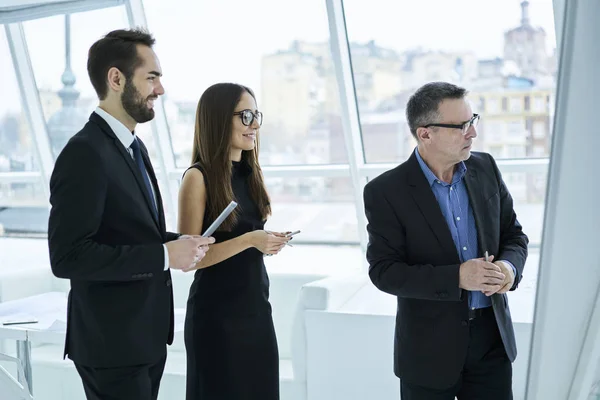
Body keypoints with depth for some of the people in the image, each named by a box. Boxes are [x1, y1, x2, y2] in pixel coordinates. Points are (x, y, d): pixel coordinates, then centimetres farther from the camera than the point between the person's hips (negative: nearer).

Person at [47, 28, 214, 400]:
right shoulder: (85, 153, -19)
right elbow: (67, 256, -25)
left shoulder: (134, 146, 11)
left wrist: (178, 244, 0)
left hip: (147, 335, 9)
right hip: (113, 343, -9)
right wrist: (165, 255, -22)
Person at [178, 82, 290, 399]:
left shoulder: (250, 172, 8)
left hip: (257, 306, 7)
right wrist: (248, 240, -22)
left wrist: (268, 241, 0)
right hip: (216, 314, -7)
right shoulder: (198, 177, -13)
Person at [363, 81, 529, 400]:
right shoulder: (385, 192, -14)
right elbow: (384, 271, -15)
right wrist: (456, 277, -25)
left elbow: (513, 234, 9)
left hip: (493, 337, 4)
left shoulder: (485, 168, 0)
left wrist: (509, 266, -14)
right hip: (429, 349, -3)